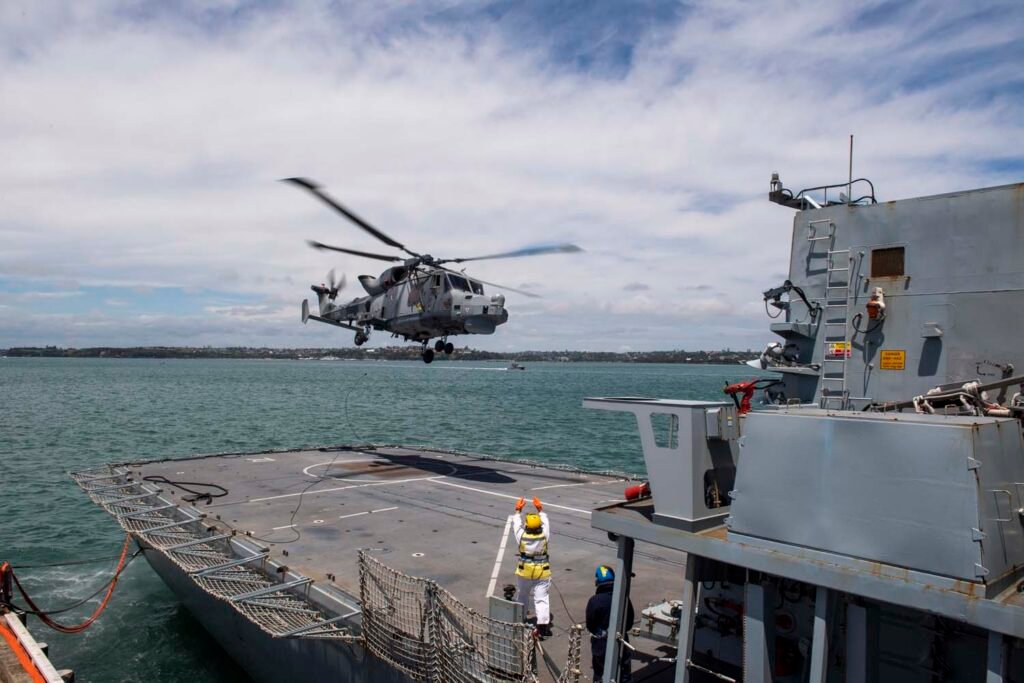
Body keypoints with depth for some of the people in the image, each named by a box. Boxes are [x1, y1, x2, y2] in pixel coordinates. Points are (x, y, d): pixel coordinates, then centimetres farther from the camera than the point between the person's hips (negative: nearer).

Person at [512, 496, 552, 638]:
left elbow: (516, 523, 2)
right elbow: (546, 522, 4)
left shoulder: (521, 535, -15)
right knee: (541, 599, 0)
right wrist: (540, 509, 15)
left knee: (522, 595, 21)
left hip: (524, 572, 1)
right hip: (542, 573, -1)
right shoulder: (544, 535, -14)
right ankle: (543, 625, -8)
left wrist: (518, 510, 15)